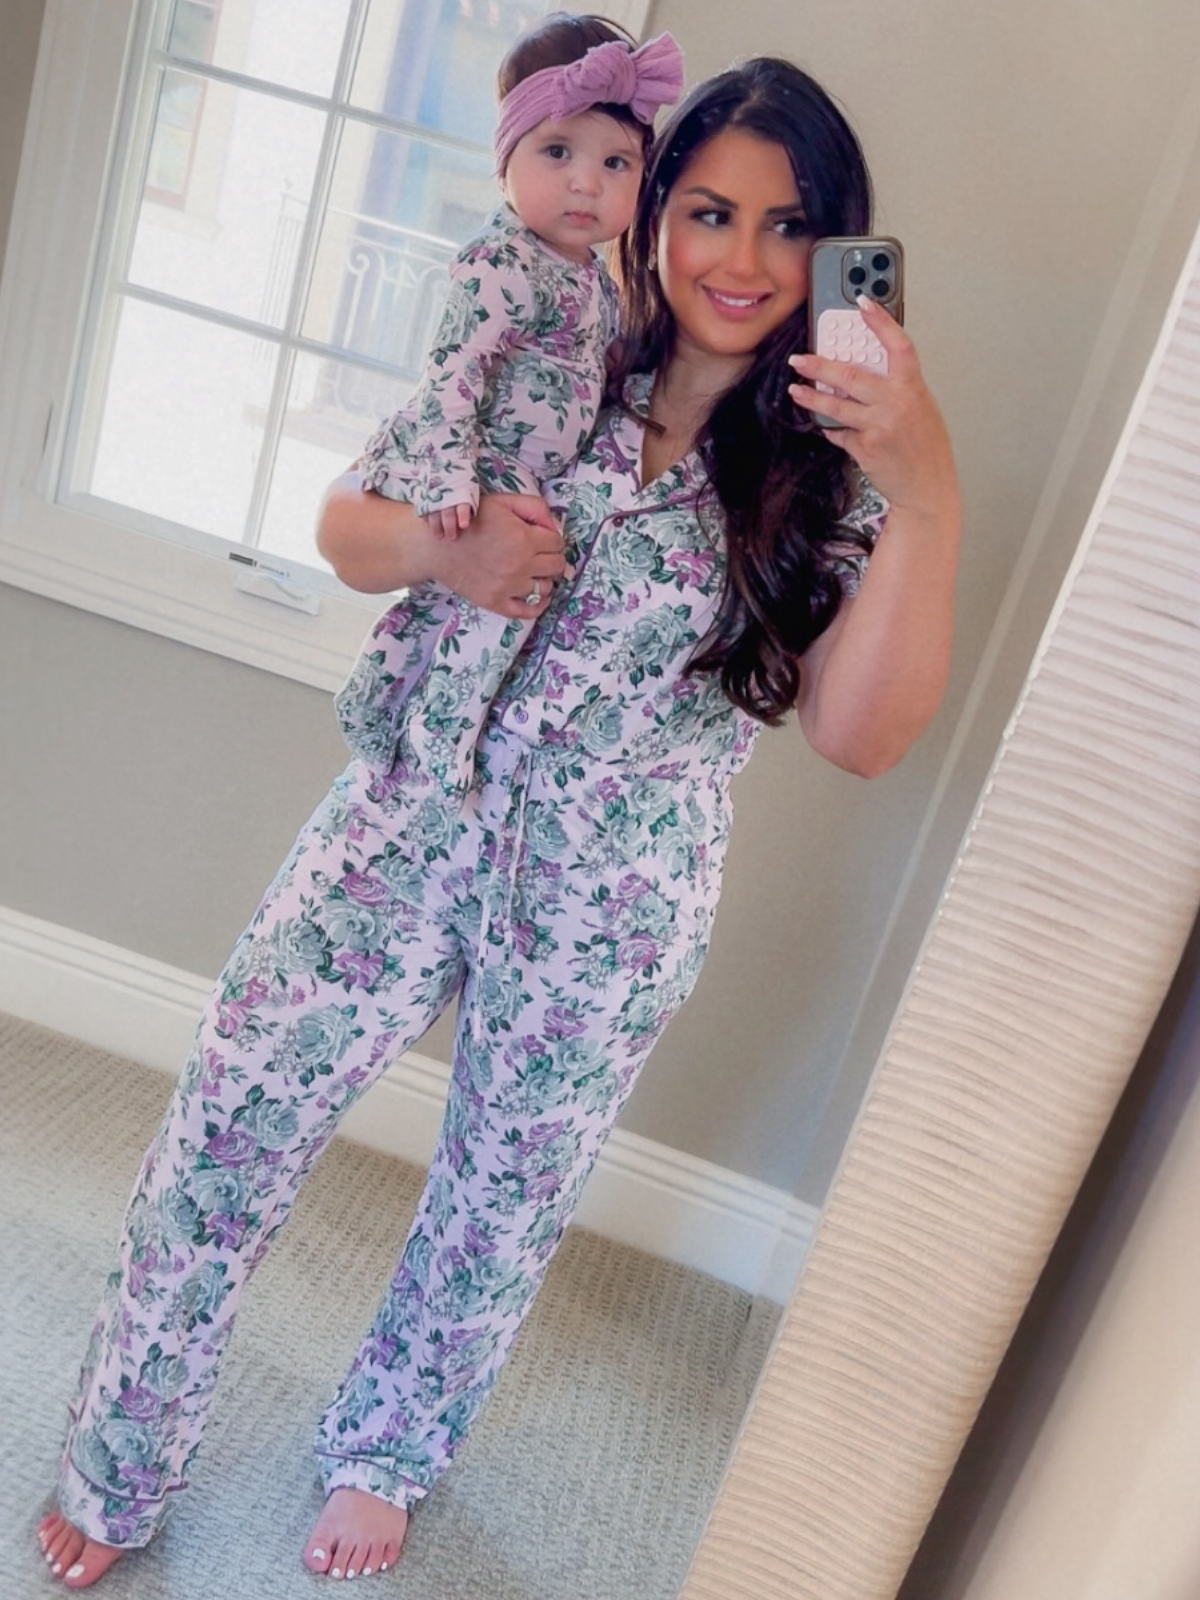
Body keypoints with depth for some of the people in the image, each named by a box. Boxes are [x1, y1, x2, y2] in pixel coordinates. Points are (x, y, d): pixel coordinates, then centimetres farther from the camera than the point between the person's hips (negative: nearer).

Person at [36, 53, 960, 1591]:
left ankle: (383, 1452, 49)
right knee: (222, 1143, 7)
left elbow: (861, 732, -18)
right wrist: (442, 549, -17)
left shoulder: (832, 472, -6)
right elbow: (345, 523, 5)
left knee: (502, 1207, 18)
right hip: (404, 832, 1)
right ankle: (118, 1467, 35)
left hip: (607, 915, -1)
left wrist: (928, 497, -30)